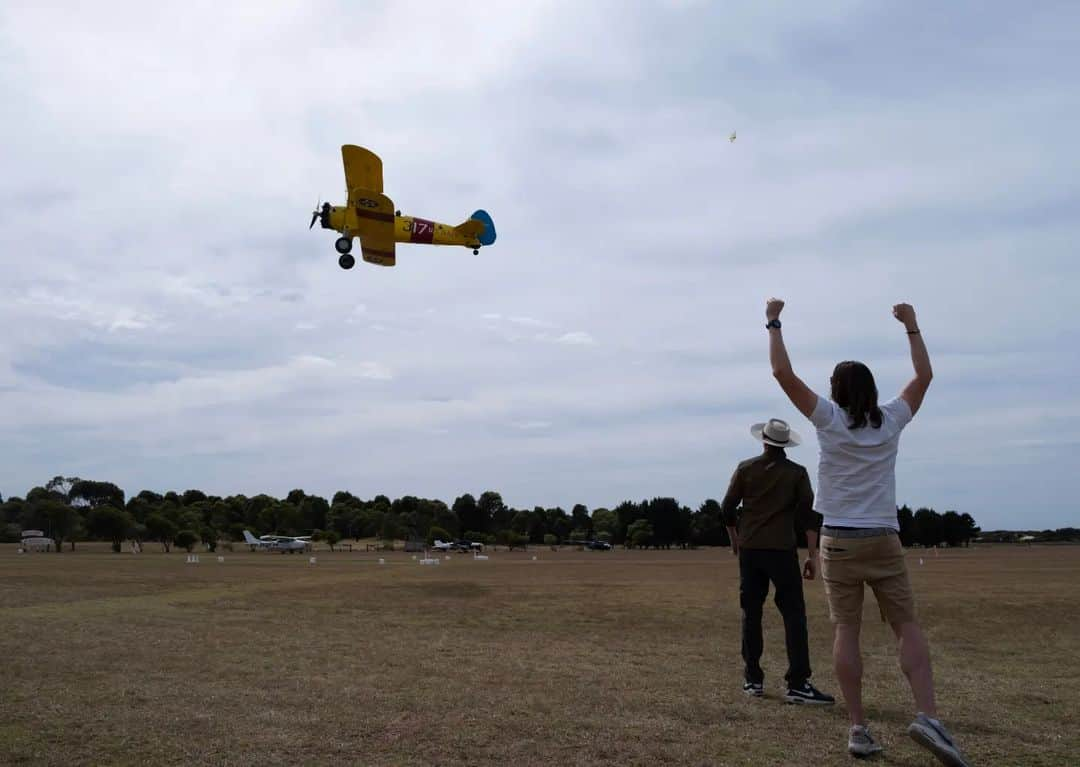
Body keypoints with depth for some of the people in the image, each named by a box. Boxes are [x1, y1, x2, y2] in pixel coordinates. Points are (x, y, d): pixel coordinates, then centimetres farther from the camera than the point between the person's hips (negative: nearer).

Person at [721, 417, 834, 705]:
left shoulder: (746, 468, 5)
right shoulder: (797, 473, 2)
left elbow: (727, 509, 5)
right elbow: (808, 514, -4)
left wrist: (735, 541, 20)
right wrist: (813, 555, -2)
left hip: (749, 550, 2)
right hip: (782, 550, -2)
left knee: (751, 614, 9)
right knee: (794, 614, -2)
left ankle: (753, 680, 13)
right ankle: (797, 684, -8)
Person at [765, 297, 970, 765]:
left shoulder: (829, 419, -3)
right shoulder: (891, 421, 4)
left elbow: (783, 372, -5)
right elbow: (924, 376, 18)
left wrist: (773, 322, 3)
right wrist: (911, 326, 26)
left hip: (839, 542, -1)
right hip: (883, 540, 1)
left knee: (846, 631, 2)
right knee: (907, 626, 5)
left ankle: (858, 727, 1)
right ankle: (927, 715, -11)